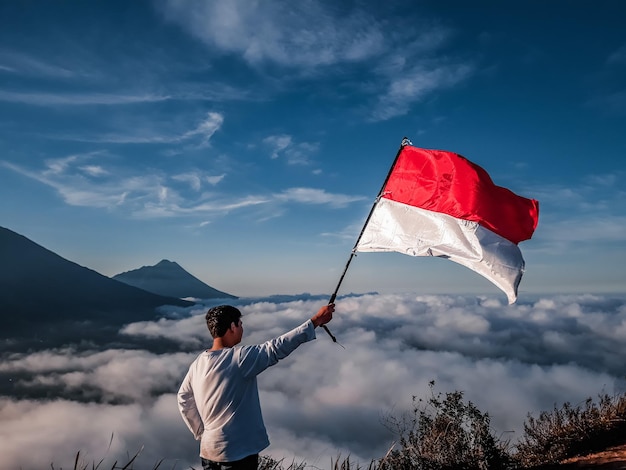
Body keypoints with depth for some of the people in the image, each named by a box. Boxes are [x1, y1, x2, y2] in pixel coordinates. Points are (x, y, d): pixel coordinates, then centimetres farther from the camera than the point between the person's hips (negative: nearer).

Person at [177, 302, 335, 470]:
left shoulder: (198, 363, 1)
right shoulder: (240, 358, -21)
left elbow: (184, 399, 12)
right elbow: (277, 348, -23)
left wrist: (201, 433, 15)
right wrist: (315, 321, -20)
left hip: (208, 450, 7)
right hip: (236, 453, -7)